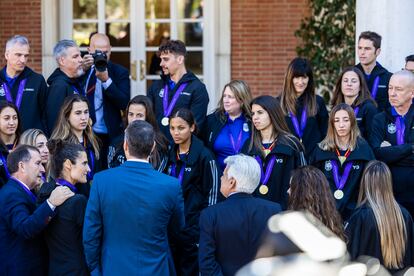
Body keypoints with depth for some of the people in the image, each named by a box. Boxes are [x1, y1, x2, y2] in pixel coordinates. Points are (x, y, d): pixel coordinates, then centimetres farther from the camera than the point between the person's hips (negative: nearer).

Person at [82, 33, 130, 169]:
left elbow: (124, 103, -8)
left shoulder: (120, 72, 3)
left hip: (110, 137, -1)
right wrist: (82, 70, -14)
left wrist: (106, 80, -18)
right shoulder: (82, 68, 7)